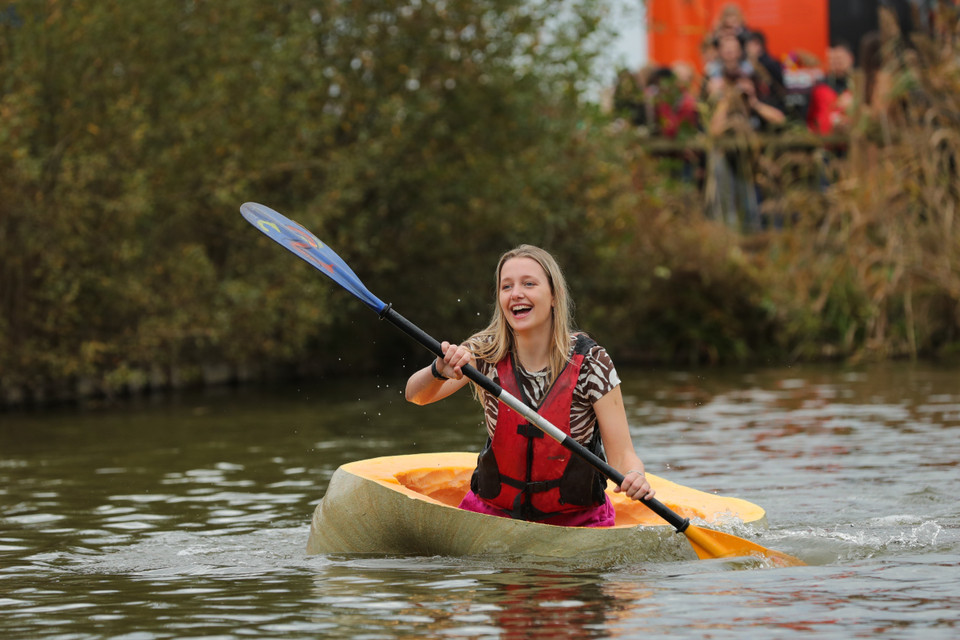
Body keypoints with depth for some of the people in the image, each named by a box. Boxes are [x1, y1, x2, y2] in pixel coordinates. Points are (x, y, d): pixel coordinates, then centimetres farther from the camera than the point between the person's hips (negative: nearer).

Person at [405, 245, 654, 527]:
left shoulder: (589, 361, -11)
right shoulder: (486, 352, -5)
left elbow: (621, 453, -11)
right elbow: (416, 395, -17)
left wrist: (634, 477, -35)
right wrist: (440, 371, -40)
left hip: (578, 521, -1)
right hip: (494, 512, 1)